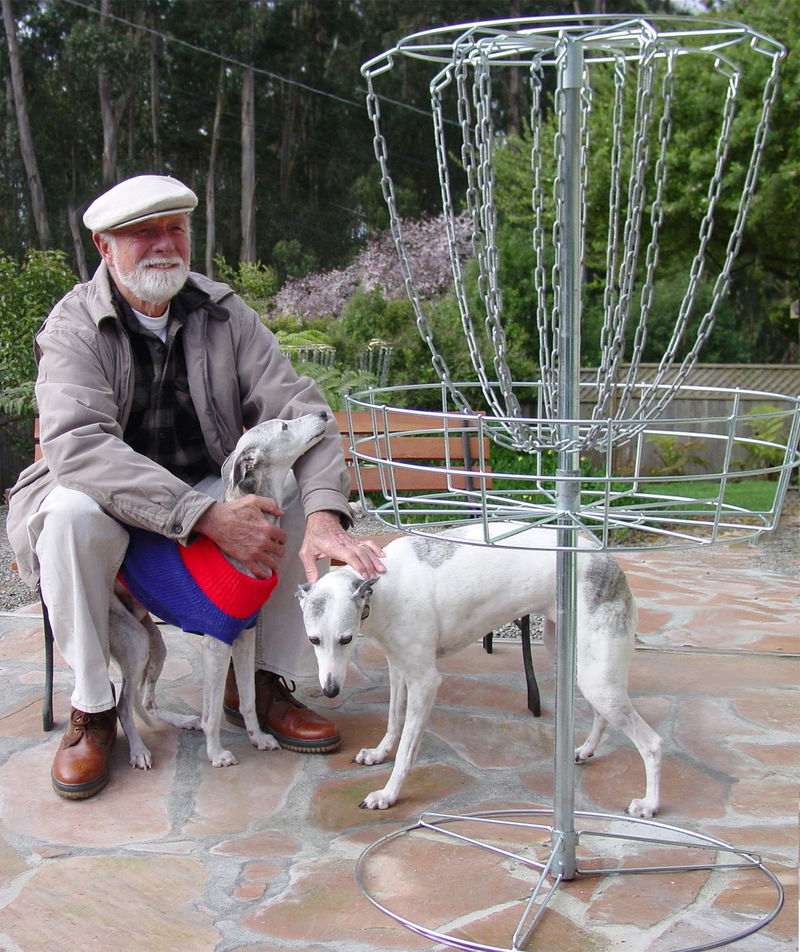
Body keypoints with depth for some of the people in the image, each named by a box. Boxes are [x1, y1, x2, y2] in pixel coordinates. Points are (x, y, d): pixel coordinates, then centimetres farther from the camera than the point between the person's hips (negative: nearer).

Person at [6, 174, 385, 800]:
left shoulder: (225, 315, -5)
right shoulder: (74, 328, -14)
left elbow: (298, 411, -16)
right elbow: (79, 445, -31)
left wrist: (324, 516, -36)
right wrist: (208, 517, -41)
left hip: (215, 498, 3)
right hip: (107, 504, -3)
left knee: (300, 491, -21)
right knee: (73, 510, -35)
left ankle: (264, 682, -5)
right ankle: (92, 708, -15)